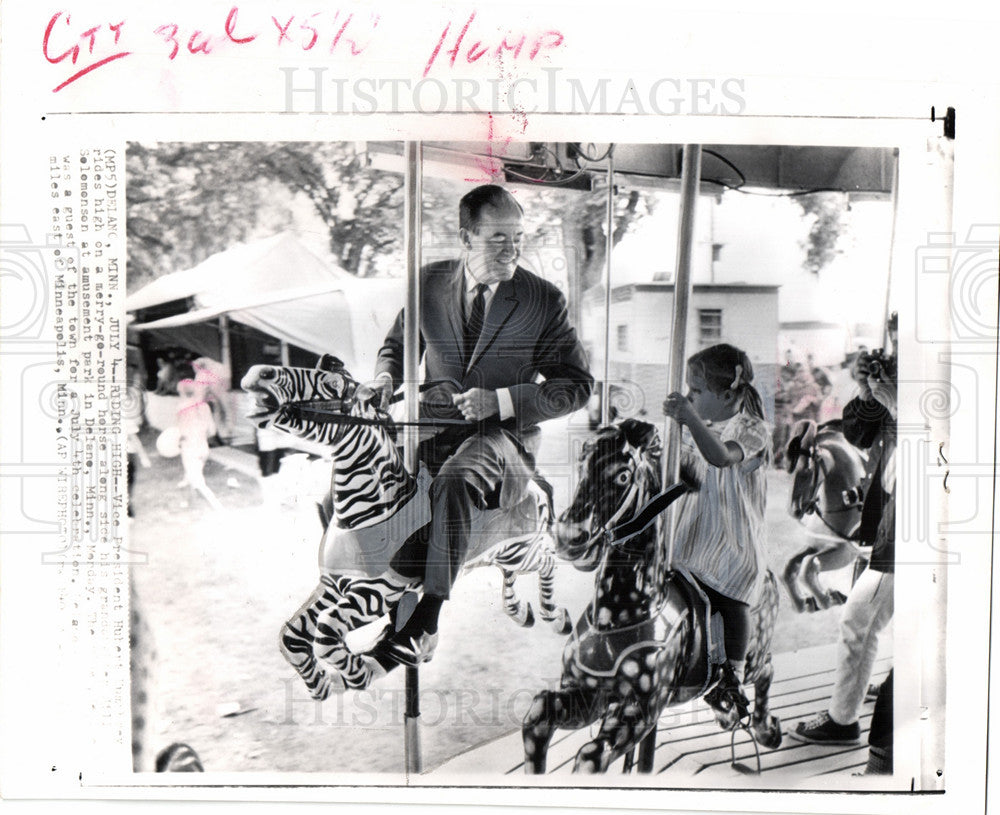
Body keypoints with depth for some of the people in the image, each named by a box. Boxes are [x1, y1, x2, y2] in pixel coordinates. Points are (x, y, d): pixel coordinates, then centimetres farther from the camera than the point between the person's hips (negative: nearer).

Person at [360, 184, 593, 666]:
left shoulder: (542, 300, -2)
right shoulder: (429, 282, 7)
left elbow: (577, 386, -2)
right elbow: (398, 343, 24)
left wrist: (501, 401, -14)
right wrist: (387, 376, -1)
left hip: (504, 434, -4)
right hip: (432, 422, 4)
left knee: (454, 478, -37)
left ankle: (426, 620, -32)